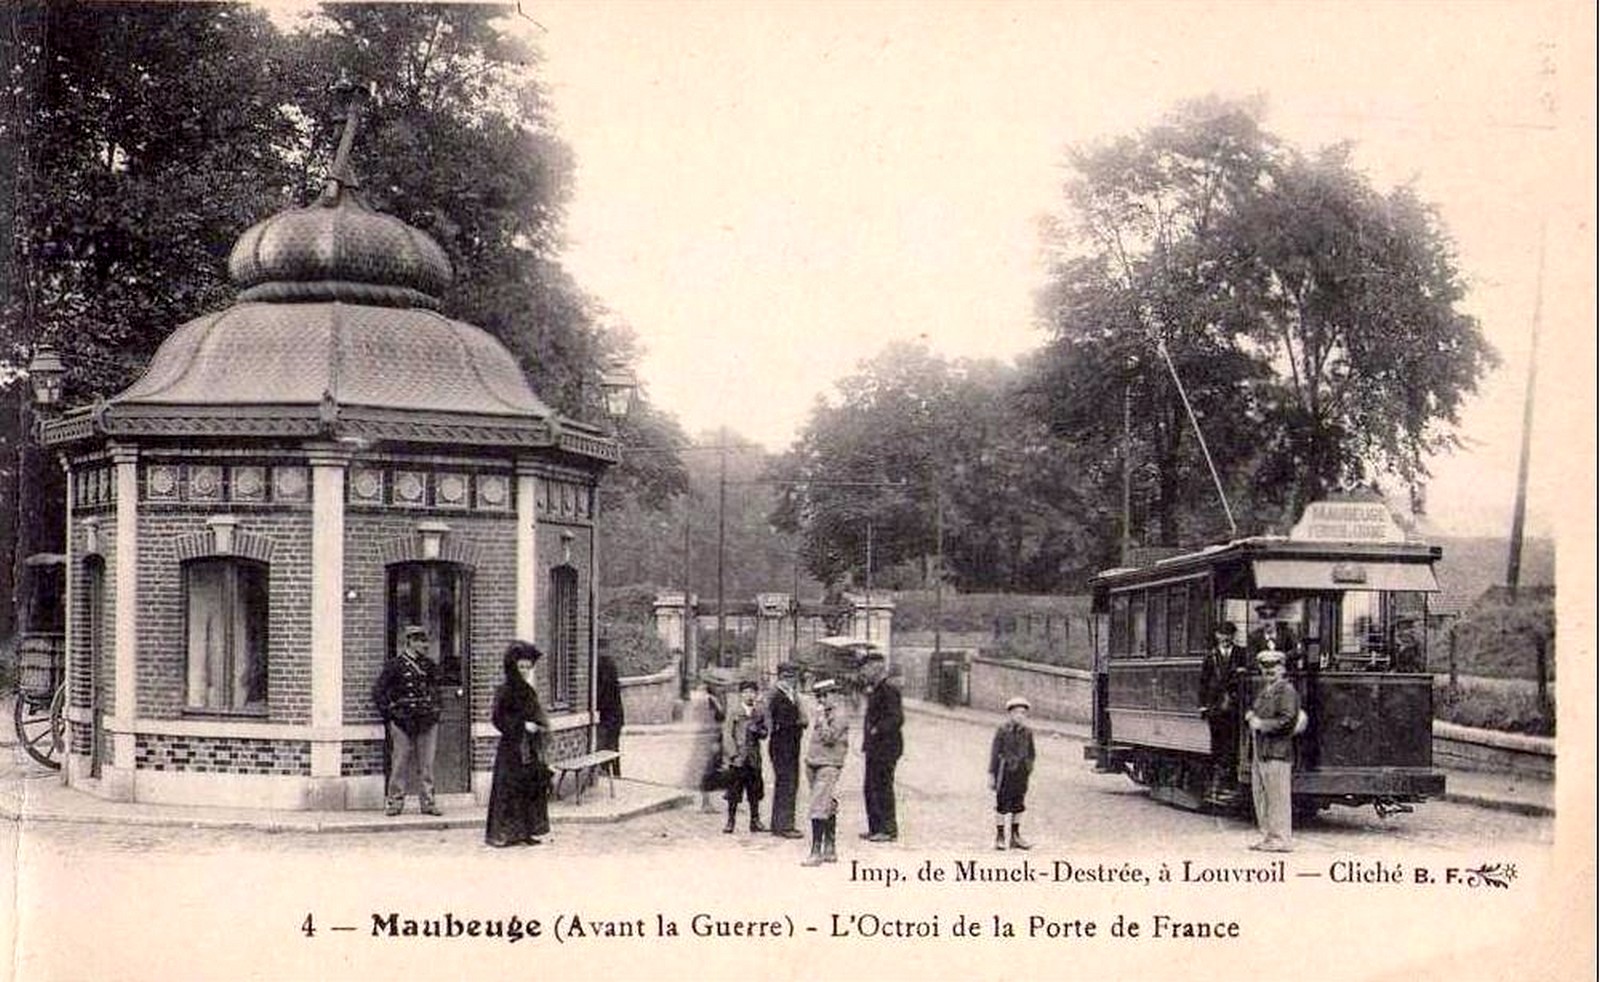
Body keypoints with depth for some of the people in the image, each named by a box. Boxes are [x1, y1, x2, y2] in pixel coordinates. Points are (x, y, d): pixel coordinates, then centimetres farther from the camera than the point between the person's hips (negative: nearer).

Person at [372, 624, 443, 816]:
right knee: (399, 764, -1)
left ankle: (428, 803, 10)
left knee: (426, 765, 5)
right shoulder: (395, 665, -3)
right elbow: (378, 691, -2)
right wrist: (388, 714, -4)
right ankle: (394, 802, 7)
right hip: (403, 722, -4)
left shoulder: (429, 665, 12)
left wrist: (435, 709, 17)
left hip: (428, 722, 4)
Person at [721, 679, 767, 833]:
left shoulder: (758, 713, 11)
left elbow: (764, 732, 18)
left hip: (754, 757, 4)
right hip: (737, 757, -4)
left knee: (755, 791, 5)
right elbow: (727, 733, -3)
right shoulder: (733, 711, 0)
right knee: (734, 791, -1)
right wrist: (733, 754, -11)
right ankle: (730, 821, 8)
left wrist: (758, 731, -6)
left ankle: (755, 821, 14)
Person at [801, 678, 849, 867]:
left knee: (819, 809, -14)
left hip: (828, 767, -9)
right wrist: (809, 762, 20)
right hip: (815, 766, 9)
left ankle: (816, 852, -16)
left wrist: (822, 719, -17)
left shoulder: (839, 718, -9)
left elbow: (829, 738, -21)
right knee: (828, 809, 12)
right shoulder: (822, 716, 18)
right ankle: (830, 850, 17)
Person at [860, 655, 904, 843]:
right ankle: (875, 828, 21)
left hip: (886, 747, -10)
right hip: (875, 748, 10)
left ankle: (889, 830, 1)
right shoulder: (875, 689, 16)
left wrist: (877, 730, -22)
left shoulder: (888, 689, -15)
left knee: (883, 787, -5)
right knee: (869, 788, 14)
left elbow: (897, 718, -22)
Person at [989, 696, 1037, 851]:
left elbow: (1031, 754, 15)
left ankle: (1016, 836, 20)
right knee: (1002, 805, 0)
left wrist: (1029, 770, 11)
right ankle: (1000, 837, 9)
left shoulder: (1027, 732, 7)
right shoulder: (1002, 731, -7)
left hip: (1021, 774, 5)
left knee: (1018, 806, 10)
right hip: (1006, 772, -5)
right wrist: (992, 774, -8)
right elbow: (994, 752, -6)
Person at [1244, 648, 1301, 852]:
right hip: (1259, 751, 9)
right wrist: (1251, 716, 7)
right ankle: (1268, 836, 21)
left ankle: (1280, 839, -2)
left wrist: (1262, 724, -14)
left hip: (1277, 752, -9)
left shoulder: (1287, 691, -8)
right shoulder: (1264, 691, 20)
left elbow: (1287, 721, -17)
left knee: (1277, 797, -6)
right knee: (1260, 796, 13)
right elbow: (1254, 711, 30)